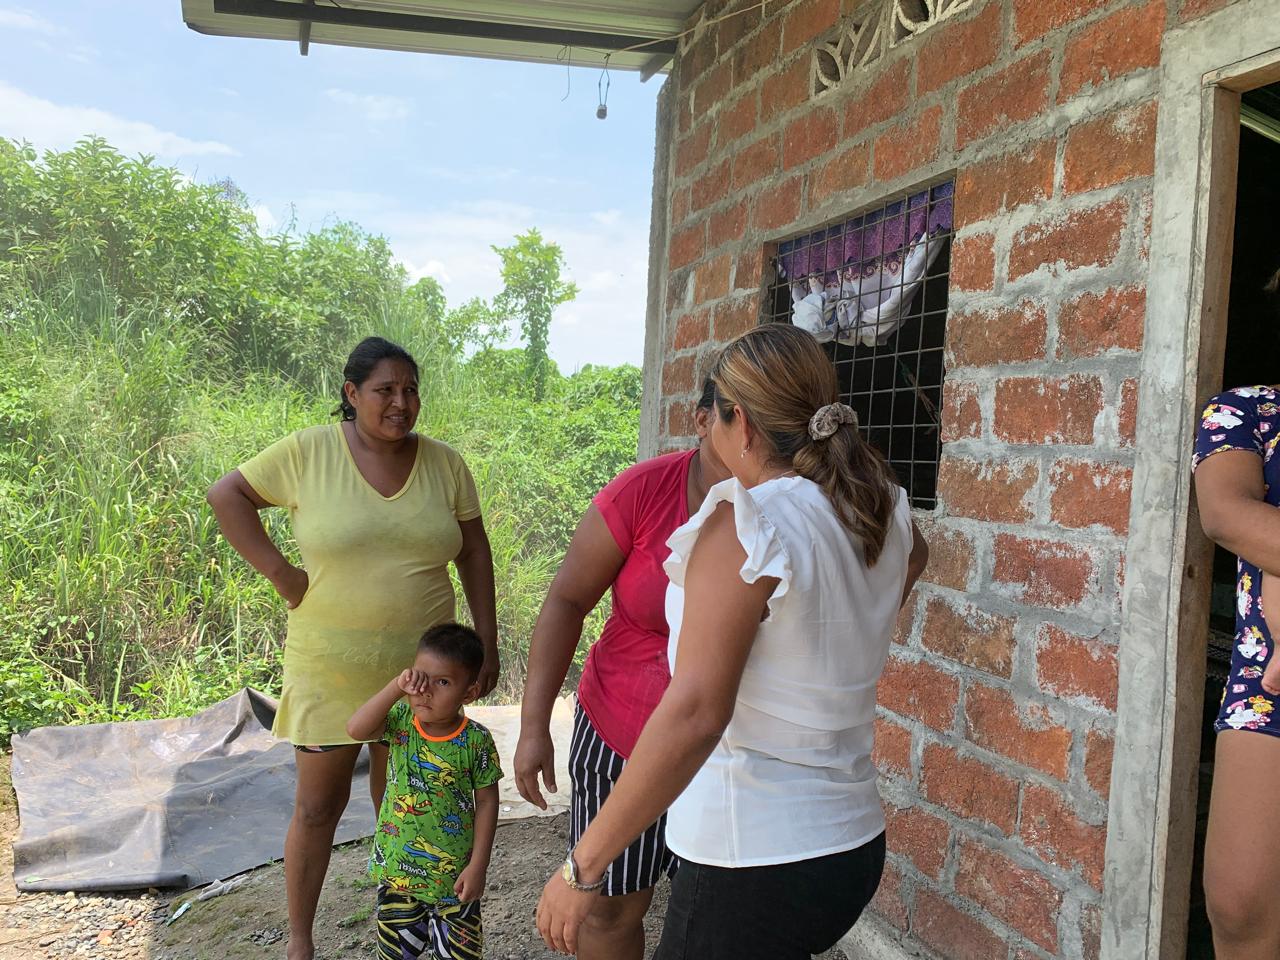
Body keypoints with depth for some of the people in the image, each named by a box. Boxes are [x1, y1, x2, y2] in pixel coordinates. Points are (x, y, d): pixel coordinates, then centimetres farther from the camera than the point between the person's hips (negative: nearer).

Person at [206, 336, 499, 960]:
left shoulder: (444, 465, -2)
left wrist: (487, 641, 1)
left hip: (418, 669, 2)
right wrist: (278, 571, -10)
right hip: (330, 668, -2)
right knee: (319, 804, 10)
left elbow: (474, 554, 3)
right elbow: (227, 494, -1)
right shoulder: (308, 452, -9)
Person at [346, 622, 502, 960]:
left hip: (454, 873, -2)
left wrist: (478, 866, -9)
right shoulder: (400, 721, -8)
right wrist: (397, 688, -32)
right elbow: (356, 729, -26)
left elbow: (487, 801, -8)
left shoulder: (476, 740, -14)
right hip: (397, 867, 2)